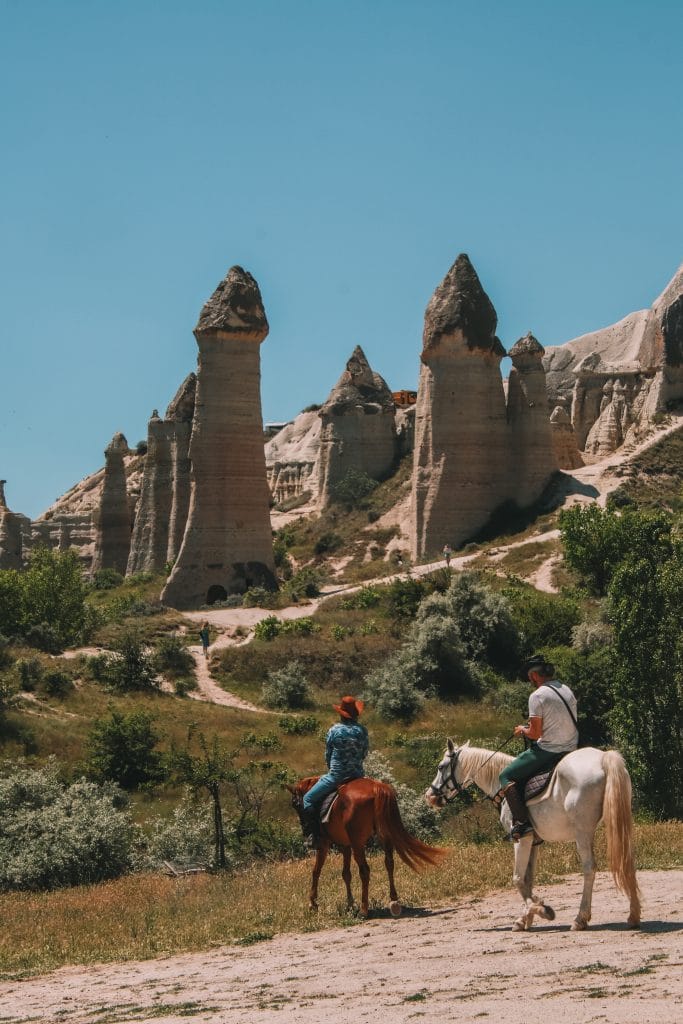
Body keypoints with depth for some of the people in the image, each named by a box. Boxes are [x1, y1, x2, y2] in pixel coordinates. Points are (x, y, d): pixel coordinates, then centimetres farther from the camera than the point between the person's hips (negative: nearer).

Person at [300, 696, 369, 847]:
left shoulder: (334, 731, -8)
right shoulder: (362, 730, 0)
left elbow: (327, 755, 2)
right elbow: (365, 753, 8)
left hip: (336, 776, -5)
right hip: (358, 775, 5)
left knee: (308, 798, 5)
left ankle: (313, 835, -6)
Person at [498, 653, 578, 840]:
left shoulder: (538, 695, -14)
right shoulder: (567, 691, 10)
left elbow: (535, 733, -17)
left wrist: (523, 730, 5)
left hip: (547, 751, -8)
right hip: (570, 748, 8)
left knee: (506, 777, 2)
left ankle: (521, 821, -10)